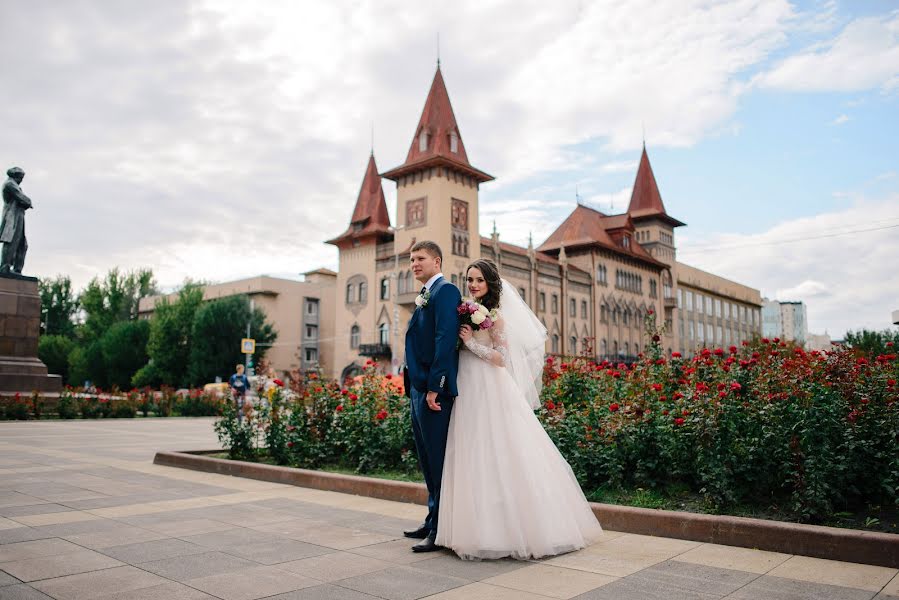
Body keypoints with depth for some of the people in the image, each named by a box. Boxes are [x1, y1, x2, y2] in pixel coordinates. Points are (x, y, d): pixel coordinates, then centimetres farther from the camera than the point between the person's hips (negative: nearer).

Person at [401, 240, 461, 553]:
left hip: (434, 389, -10)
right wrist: (415, 387, 17)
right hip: (418, 389, 10)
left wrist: (434, 387, -23)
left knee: (439, 460, -3)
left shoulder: (445, 291, -9)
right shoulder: (424, 297, 20)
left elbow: (446, 340, -20)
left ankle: (442, 531, 6)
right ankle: (433, 520, 28)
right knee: (427, 460, 16)